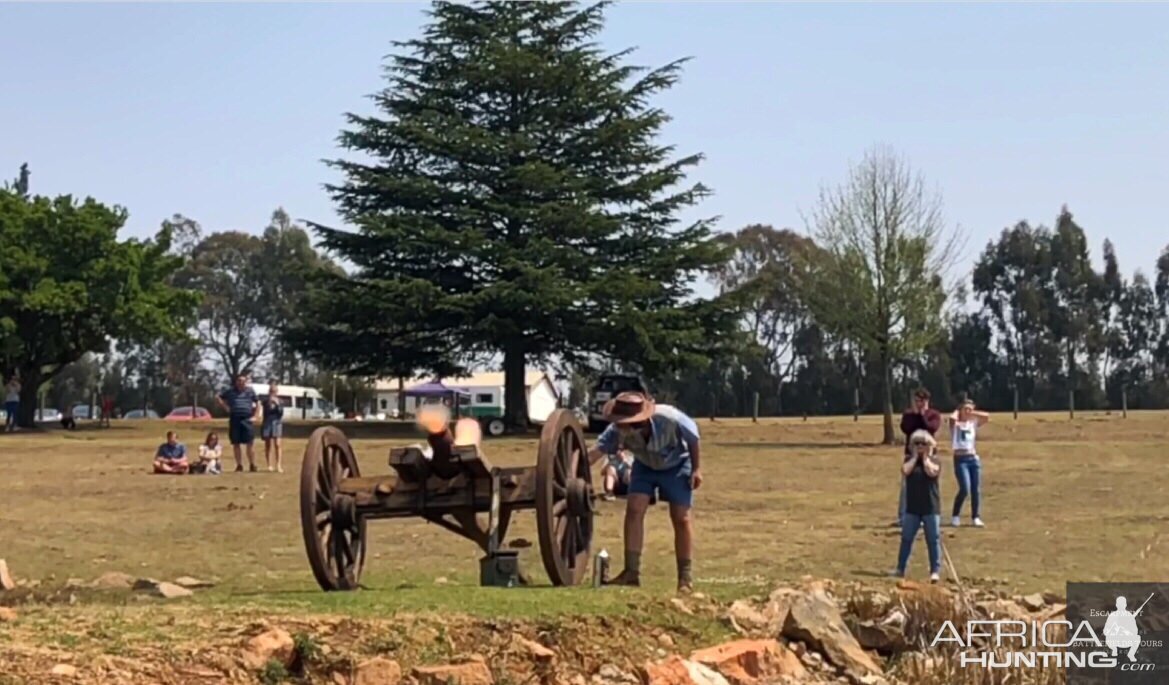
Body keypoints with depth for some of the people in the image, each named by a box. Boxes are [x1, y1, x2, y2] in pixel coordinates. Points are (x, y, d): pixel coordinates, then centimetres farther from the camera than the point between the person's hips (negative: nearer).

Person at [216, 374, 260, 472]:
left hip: (246, 419, -1)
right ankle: (239, 465, 11)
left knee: (250, 443, -9)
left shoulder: (250, 391, 8)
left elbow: (258, 403, 16)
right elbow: (218, 398, 15)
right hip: (234, 419, 1)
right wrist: (226, 407, 3)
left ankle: (252, 465, -4)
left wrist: (254, 416, 6)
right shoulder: (230, 391, 7)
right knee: (236, 444, 4)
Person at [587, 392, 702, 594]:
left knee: (681, 518, -5)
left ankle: (686, 577, 5)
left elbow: (692, 437, -20)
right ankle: (632, 572, -8)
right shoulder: (618, 430, -32)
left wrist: (697, 468, -13)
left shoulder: (670, 419, -38)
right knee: (634, 509, -14)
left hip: (676, 465, -2)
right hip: (645, 466, 2)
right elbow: (597, 450, -41)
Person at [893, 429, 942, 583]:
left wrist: (925, 456, -7)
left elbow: (932, 471, -19)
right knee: (906, 538, 7)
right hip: (912, 507, 2)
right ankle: (900, 568, 15)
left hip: (931, 507, -2)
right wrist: (915, 456, -6)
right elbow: (905, 471, -13)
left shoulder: (934, 459, 1)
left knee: (933, 540, -1)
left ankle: (935, 571, 3)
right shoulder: (909, 459, 7)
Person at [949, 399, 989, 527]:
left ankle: (976, 517, 8)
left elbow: (987, 416, 0)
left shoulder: (973, 423, 12)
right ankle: (956, 516, 3)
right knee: (965, 489, -13)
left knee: (976, 489, 2)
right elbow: (952, 418, -25)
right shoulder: (956, 424, -1)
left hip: (973, 458, 5)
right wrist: (956, 412, -4)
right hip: (960, 459, -5)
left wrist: (972, 414, 2)